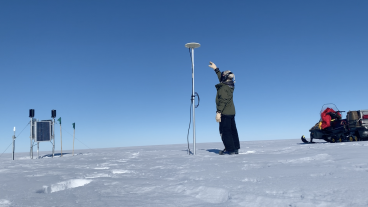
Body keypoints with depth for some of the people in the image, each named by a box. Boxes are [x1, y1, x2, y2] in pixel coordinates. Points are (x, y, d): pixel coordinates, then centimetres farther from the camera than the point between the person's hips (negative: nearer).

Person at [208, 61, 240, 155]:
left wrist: (218, 112, -25)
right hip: (231, 112, 9)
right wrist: (216, 69, 34)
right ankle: (236, 148, 17)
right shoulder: (230, 86, 12)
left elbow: (222, 101, -24)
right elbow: (222, 78, 28)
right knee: (232, 130, 12)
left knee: (224, 131, -5)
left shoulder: (223, 88, -16)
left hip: (225, 113, -9)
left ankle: (230, 149, -5)